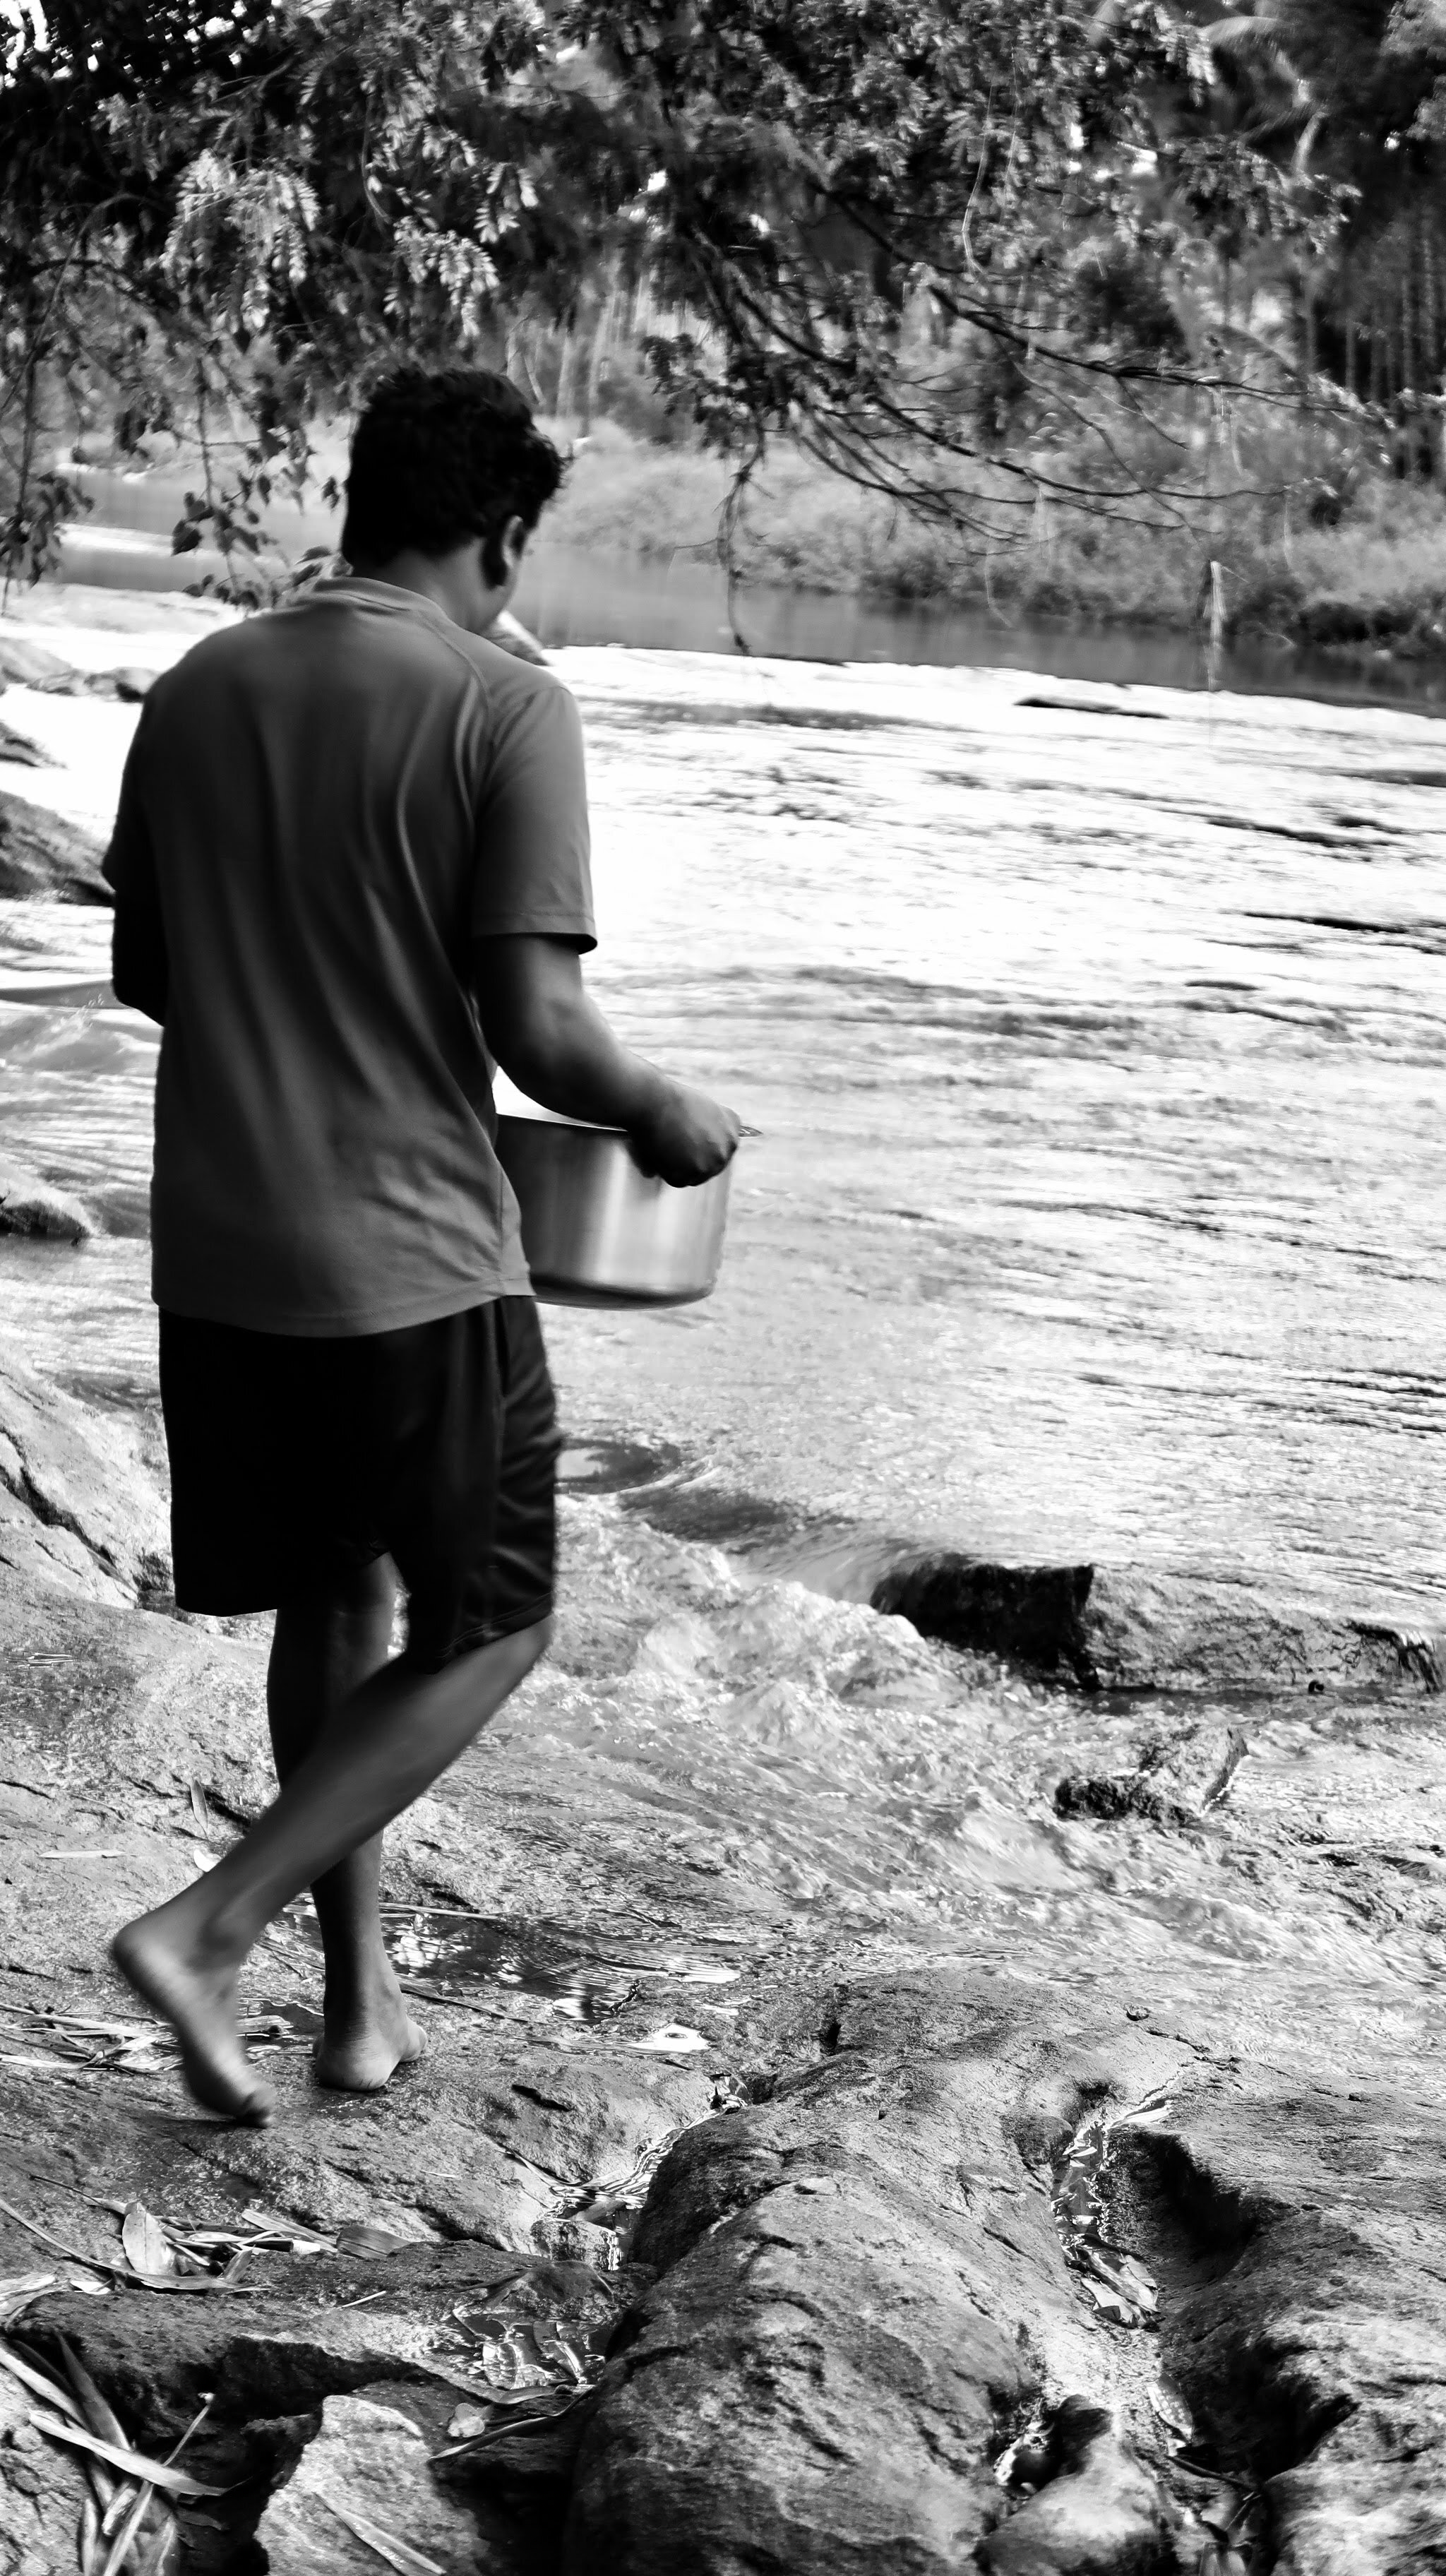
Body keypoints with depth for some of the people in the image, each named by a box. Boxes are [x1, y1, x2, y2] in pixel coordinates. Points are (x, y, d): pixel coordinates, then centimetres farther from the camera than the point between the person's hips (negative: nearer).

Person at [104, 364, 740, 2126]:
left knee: (334, 1604, 20)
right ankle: (210, 1929, -1)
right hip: (412, 1264, -6)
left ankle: (363, 1991, 28)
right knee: (486, 1630, 11)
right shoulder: (506, 712, -13)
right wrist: (663, 1117, 1)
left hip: (215, 1254, 6)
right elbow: (538, 1027, -18)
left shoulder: (198, 691, 5)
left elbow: (144, 971, 13)